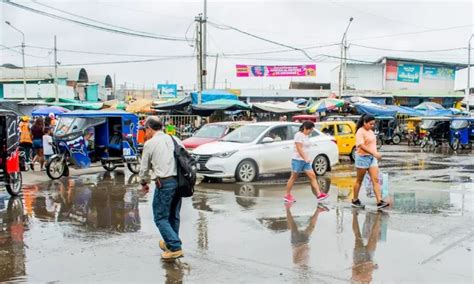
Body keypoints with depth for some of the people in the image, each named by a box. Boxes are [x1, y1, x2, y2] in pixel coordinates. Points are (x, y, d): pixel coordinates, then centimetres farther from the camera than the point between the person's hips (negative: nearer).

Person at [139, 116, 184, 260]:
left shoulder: (150, 143, -2)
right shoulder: (174, 139, 12)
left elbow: (144, 167, 6)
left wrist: (144, 183, 23)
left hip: (164, 183, -6)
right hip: (179, 181, 6)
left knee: (161, 217, 2)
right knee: (173, 215, 19)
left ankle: (175, 247, -5)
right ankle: (170, 243, 31)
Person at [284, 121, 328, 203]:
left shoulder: (307, 136, 12)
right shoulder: (298, 135, -14)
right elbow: (299, 148, -20)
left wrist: (307, 158, 12)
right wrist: (305, 158, -23)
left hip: (305, 160, 8)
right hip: (297, 160, -8)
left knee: (312, 176, -1)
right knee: (293, 178, 1)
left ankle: (319, 194, -3)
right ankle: (287, 195, 12)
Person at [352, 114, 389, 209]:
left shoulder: (371, 131, 13)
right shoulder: (360, 132, -13)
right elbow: (361, 145, -26)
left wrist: (375, 154, 16)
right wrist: (374, 153, -31)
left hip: (372, 158, 8)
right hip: (363, 157, -8)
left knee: (375, 180, -2)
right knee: (359, 180, 5)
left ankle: (379, 202, -6)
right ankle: (355, 201, 17)